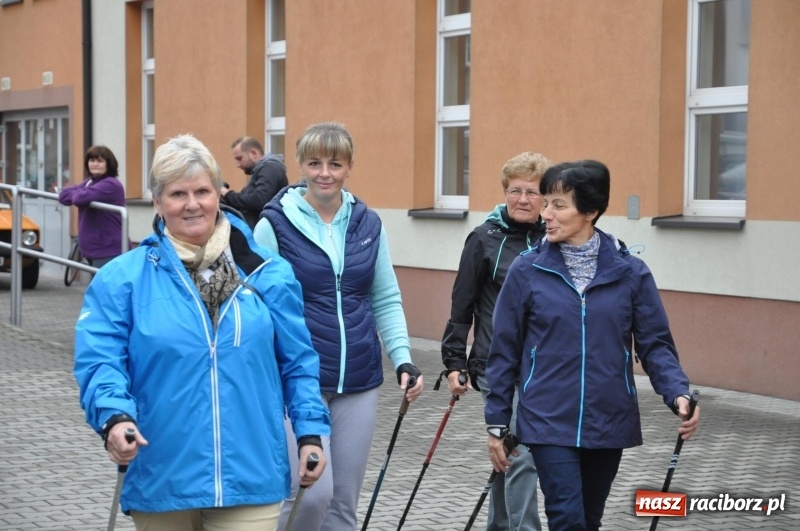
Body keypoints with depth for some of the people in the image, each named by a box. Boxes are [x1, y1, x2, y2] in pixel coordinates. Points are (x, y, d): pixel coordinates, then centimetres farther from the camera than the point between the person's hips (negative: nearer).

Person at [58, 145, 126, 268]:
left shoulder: (110, 185, -15)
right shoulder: (89, 182, 17)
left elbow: (81, 198, -26)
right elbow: (63, 195, 7)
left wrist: (75, 193, -2)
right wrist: (79, 193, -12)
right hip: (93, 249, 10)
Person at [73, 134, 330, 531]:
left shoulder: (268, 274, 6)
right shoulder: (121, 279, -1)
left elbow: (298, 363, 10)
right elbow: (99, 361, -9)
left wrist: (311, 432, 3)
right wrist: (114, 417, -27)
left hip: (249, 478, 0)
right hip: (160, 480, 0)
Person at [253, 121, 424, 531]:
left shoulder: (368, 223, 6)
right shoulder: (276, 224, -7)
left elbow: (386, 299, 11)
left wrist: (402, 358, -1)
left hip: (358, 383, 4)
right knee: (313, 492, -12)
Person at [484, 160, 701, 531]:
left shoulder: (630, 272, -2)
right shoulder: (527, 271, -4)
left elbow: (655, 344, 0)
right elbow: (504, 351, 1)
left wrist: (678, 393, -18)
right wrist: (497, 423, 3)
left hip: (608, 425, 2)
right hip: (549, 424, -2)